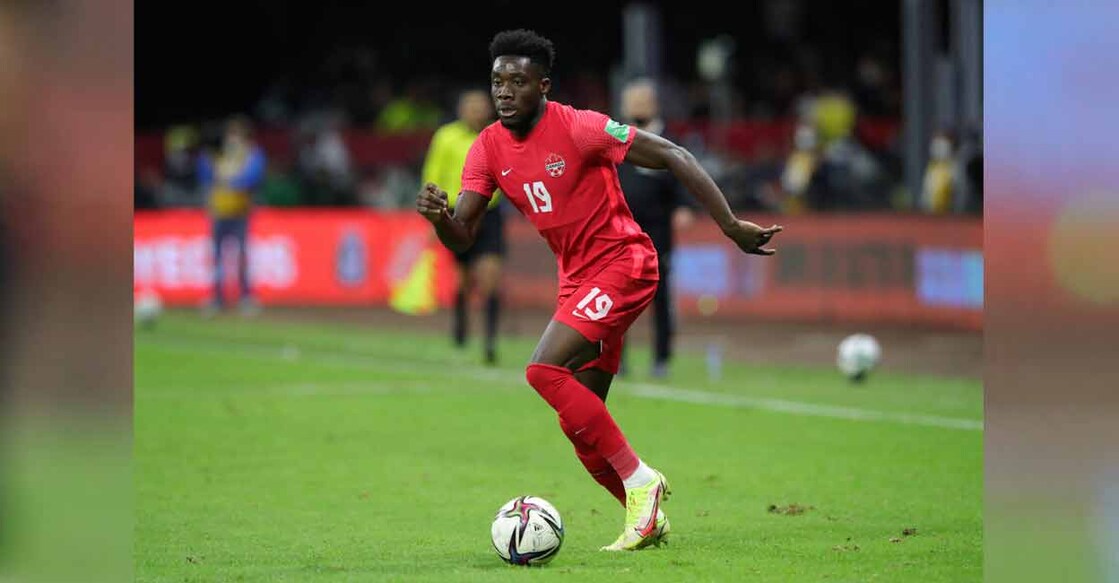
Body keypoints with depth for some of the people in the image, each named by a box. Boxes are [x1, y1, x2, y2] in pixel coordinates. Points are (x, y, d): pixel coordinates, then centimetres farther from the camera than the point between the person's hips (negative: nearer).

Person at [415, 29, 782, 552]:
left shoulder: (576, 127, -17)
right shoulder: (488, 148, 1)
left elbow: (671, 156, -15)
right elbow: (462, 237, -2)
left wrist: (730, 226, -18)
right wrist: (438, 216, -27)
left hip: (622, 263, -7)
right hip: (577, 279, 7)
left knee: (544, 370, -24)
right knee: (578, 423, 6)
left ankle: (639, 478, -16)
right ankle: (647, 516, 22)